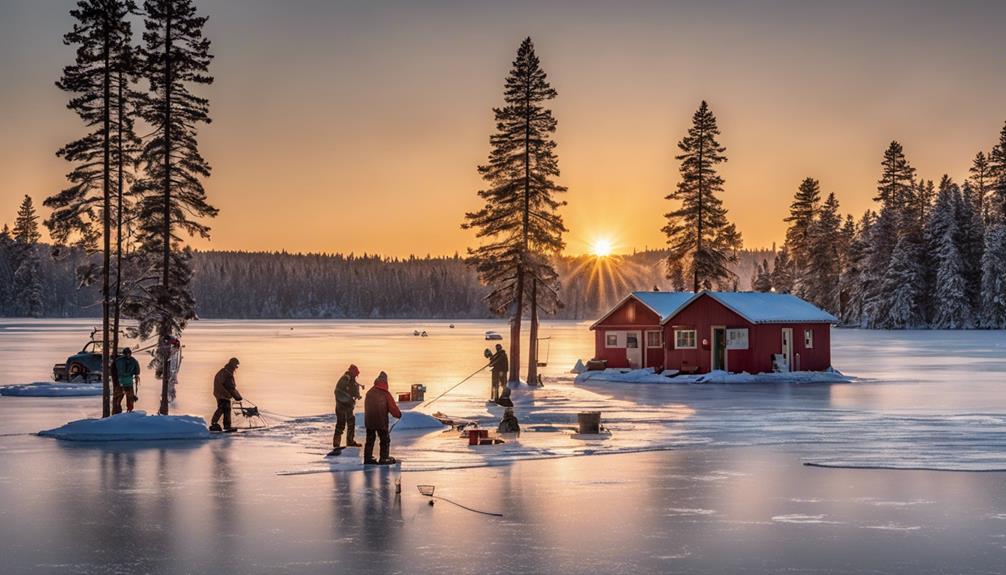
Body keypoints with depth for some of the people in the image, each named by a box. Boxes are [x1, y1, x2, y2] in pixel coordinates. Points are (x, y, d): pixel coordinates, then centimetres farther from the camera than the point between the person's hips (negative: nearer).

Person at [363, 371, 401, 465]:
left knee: (370, 439, 15)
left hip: (369, 420, 5)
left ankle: (368, 458, 15)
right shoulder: (385, 394, -9)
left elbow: (366, 406, 13)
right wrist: (398, 414, 9)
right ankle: (384, 458, 4)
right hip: (381, 421, -5)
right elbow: (392, 407, -7)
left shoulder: (369, 393, 6)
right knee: (385, 439, 6)